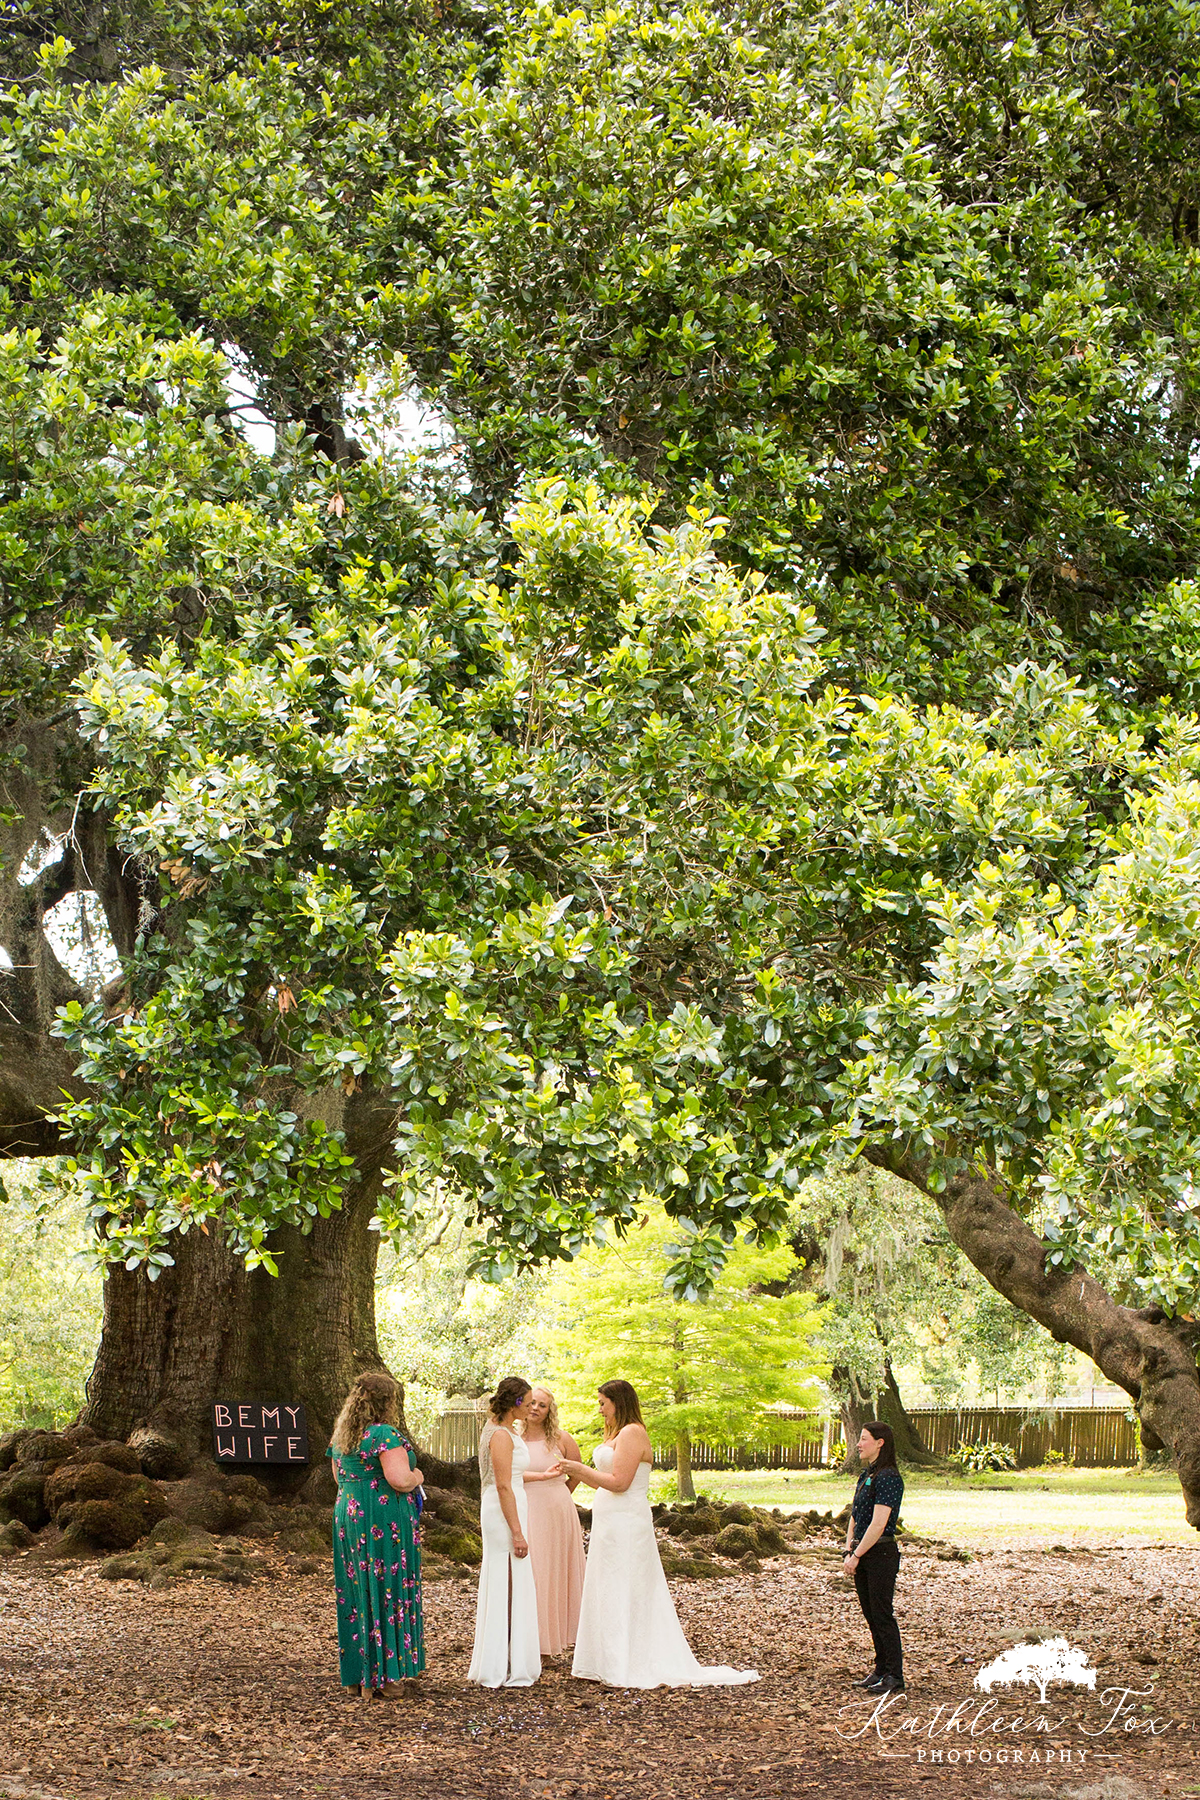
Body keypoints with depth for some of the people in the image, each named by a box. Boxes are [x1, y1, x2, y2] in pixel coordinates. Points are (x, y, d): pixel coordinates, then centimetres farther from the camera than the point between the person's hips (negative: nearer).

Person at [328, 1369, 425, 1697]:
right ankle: (383, 1676, 3)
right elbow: (400, 1479, -23)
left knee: (357, 1593, 13)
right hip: (384, 1522, -8)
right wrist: (416, 1476, -3)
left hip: (348, 1517, 8)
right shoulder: (385, 1434, -15)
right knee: (387, 1593, 0)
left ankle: (357, 1675, 18)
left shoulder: (340, 1435, 10)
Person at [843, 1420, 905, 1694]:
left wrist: (857, 1555, -17)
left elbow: (878, 1524, -20)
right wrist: (849, 1548, 5)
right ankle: (881, 1670, 21)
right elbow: (854, 1517, 17)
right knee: (870, 1615, 12)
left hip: (881, 1554, -9)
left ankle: (895, 1676, 2)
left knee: (882, 1615, -5)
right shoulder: (866, 1476, 13)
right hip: (863, 1555, 9)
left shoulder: (888, 1477, -16)